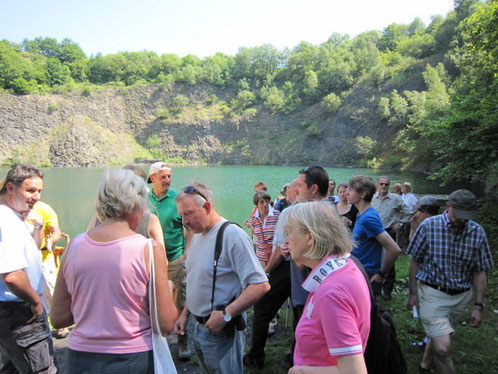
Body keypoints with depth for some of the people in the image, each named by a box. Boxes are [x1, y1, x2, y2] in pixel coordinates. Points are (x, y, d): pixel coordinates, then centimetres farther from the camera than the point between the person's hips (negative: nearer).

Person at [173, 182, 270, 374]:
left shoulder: (233, 236, -22)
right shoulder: (197, 235, 6)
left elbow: (260, 285, -26)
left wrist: (225, 315, -25)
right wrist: (185, 314, 13)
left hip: (221, 330, -8)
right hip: (200, 327, 8)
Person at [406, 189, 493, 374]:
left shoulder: (478, 232, -5)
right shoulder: (429, 226, -12)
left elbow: (479, 272, 2)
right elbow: (415, 261, -3)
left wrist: (478, 306, 1)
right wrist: (413, 292, 0)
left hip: (461, 296, 3)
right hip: (432, 293, -3)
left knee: (440, 336, 19)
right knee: (443, 348, -13)